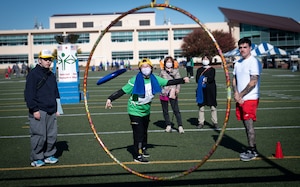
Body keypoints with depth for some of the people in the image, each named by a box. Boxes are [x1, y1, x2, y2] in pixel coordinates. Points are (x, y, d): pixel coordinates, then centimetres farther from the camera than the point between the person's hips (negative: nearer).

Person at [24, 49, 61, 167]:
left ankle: (49, 155, 23)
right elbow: (29, 94, -10)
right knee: (39, 136, -5)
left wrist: (57, 108, 21)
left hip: (51, 111, 7)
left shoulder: (51, 75, 18)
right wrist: (34, 110, -15)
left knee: (52, 135, 9)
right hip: (39, 112, -7)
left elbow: (56, 93, 26)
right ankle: (36, 159, 7)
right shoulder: (33, 74, -5)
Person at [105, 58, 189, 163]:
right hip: (135, 111, -6)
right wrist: (110, 99, -29)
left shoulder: (154, 79, -5)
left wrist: (182, 80, -2)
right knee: (138, 133, -7)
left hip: (146, 111, 6)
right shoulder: (135, 80, -20)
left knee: (144, 132, 19)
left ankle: (143, 150, 39)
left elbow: (168, 82, 2)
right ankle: (137, 156, 3)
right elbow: (122, 91, -19)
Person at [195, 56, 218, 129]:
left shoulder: (212, 69, 5)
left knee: (213, 107, -2)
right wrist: (203, 80, -14)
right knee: (201, 107, 4)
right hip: (201, 90, 2)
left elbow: (211, 78, -12)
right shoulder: (199, 70, 13)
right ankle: (201, 122, 11)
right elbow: (197, 79, 0)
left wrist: (204, 79, -8)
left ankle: (215, 122, 6)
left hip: (211, 90, -2)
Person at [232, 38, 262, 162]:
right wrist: (236, 94, -3)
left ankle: (251, 151, 1)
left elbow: (253, 83, -15)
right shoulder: (238, 63, 15)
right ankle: (252, 149, 19)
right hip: (240, 99, 7)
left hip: (250, 98, -7)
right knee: (246, 124, 10)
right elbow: (234, 80, 15)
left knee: (249, 123, -7)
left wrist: (241, 95, -11)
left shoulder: (254, 62, -10)